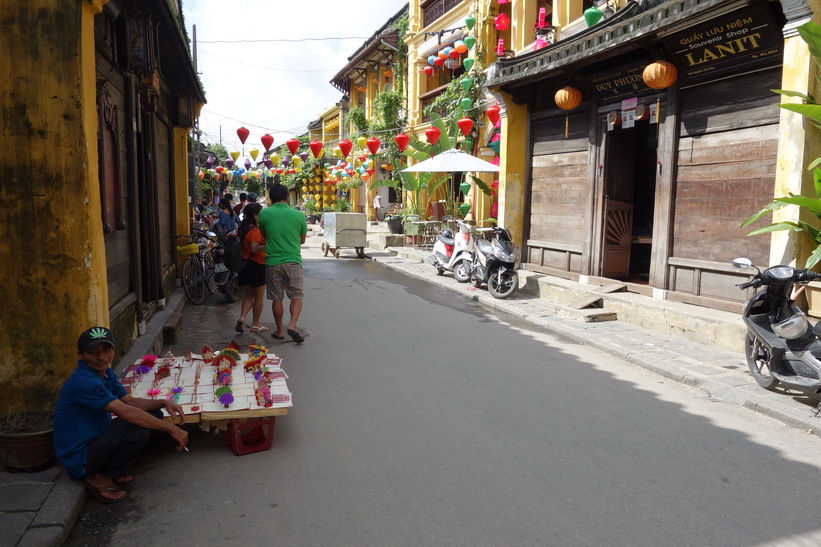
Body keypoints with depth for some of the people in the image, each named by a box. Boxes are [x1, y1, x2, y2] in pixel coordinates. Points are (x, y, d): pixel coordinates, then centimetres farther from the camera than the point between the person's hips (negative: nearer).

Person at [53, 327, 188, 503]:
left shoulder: (105, 372, 3)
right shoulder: (83, 381, -27)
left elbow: (130, 401, 7)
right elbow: (125, 412, -33)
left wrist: (164, 402, -12)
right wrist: (171, 429, -32)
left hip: (96, 440, 9)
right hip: (79, 459, -9)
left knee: (153, 414, 2)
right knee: (139, 430, -29)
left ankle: (114, 472, 7)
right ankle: (99, 478, -5)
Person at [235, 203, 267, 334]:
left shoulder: (242, 227, 9)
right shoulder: (255, 230, -18)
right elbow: (255, 249, -26)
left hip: (243, 264, 8)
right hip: (256, 265, -8)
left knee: (249, 295, 16)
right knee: (259, 296, 6)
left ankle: (242, 317, -6)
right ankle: (255, 325, 11)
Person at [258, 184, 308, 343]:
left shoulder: (264, 214, -3)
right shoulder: (298, 215, -2)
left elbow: (263, 236, 11)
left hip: (273, 262, 1)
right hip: (293, 261, -1)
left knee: (277, 298, 11)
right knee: (296, 296, 7)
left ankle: (280, 331, 19)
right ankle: (292, 325, -11)